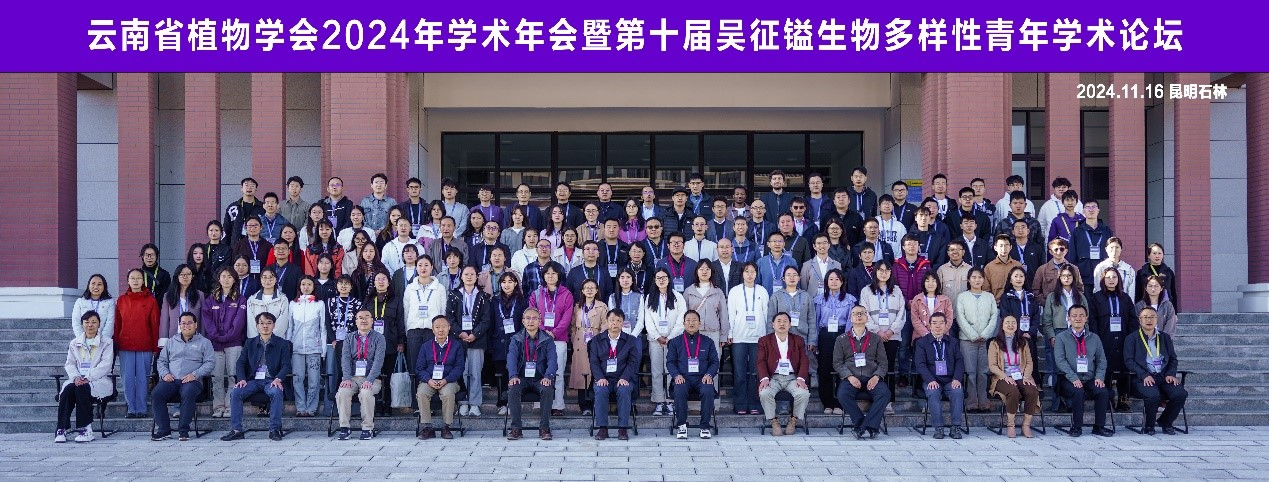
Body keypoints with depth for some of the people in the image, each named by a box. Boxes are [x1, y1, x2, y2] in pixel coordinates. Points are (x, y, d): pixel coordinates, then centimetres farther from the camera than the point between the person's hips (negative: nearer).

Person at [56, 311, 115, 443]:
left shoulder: (106, 342, 6)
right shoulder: (75, 343, 20)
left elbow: (105, 365, -6)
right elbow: (70, 363, 12)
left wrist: (88, 378, -18)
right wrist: (76, 377, -10)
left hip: (99, 379, -4)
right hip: (78, 379, 4)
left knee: (82, 388, -35)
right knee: (67, 389, -30)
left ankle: (85, 429, -32)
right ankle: (62, 428, -29)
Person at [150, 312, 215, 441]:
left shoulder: (204, 342, 14)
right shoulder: (171, 342, 25)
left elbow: (210, 363, 3)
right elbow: (161, 361, 22)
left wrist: (195, 374, -12)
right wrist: (165, 373, 0)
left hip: (192, 380, -3)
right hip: (171, 379, 3)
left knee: (188, 394, -37)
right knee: (156, 394, -26)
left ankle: (183, 430, -26)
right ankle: (164, 430, -21)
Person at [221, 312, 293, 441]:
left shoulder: (282, 343, 8)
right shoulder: (250, 343, 16)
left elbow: (286, 365, 0)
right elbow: (240, 363, 11)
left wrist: (278, 379, -19)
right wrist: (242, 379, -8)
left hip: (271, 380, -3)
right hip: (253, 380, 3)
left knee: (276, 393, -36)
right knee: (235, 393, -24)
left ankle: (275, 429, -29)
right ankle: (236, 430, -20)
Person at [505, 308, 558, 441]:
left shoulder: (547, 340, 7)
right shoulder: (516, 339, 8)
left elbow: (552, 360, -5)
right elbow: (511, 358, -6)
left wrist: (548, 376, -25)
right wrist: (513, 376, -26)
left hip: (540, 378, -1)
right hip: (522, 378, 1)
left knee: (547, 389, -33)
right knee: (512, 389, -31)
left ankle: (544, 428, -24)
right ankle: (516, 428, -24)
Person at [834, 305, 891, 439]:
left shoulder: (875, 339, 18)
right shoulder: (841, 340, 16)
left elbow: (882, 362, 13)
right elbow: (837, 363, 8)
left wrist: (876, 376, -8)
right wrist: (850, 377, -10)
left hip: (872, 378, 1)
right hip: (850, 377, -1)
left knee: (884, 393, -30)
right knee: (843, 394, -33)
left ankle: (869, 425, -28)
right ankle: (860, 422, -23)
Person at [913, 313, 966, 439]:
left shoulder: (952, 342, 17)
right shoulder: (922, 342, 8)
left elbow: (959, 361, 8)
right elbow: (920, 364, -2)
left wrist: (957, 379, -10)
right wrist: (931, 380, -18)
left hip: (950, 380, 2)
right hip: (931, 380, -2)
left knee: (958, 392, -30)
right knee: (933, 393, -33)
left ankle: (956, 427, -26)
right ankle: (938, 428, -29)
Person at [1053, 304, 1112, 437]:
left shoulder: (1094, 338, 15)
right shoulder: (1061, 338, 4)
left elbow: (1101, 360, 12)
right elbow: (1060, 360, -6)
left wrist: (1099, 377, -7)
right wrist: (1073, 378, -19)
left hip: (1090, 379, 3)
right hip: (1070, 380, -3)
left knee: (1103, 392, -25)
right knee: (1078, 392, -33)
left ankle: (1099, 426, -10)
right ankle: (1076, 427, -17)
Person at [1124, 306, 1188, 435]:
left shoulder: (1165, 338, 21)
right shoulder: (1132, 339, 8)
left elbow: (1173, 359, 18)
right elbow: (1129, 361, -2)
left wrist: (1170, 374, -2)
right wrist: (1144, 375, -16)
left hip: (1164, 377, 4)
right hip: (1143, 378, -4)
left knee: (1181, 393, -24)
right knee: (1153, 395, -34)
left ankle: (1165, 422, 2)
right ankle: (1148, 425, -6)